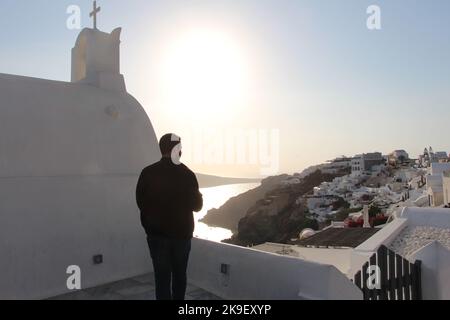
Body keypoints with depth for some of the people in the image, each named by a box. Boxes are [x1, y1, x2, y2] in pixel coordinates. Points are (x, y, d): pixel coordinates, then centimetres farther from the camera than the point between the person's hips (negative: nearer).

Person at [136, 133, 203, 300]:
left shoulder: (148, 173, -9)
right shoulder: (187, 174, -11)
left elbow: (140, 202, 1)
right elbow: (196, 205, -3)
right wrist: (200, 197, 19)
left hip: (157, 233, 0)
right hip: (182, 233, 0)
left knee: (162, 276, 6)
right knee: (179, 274, 17)